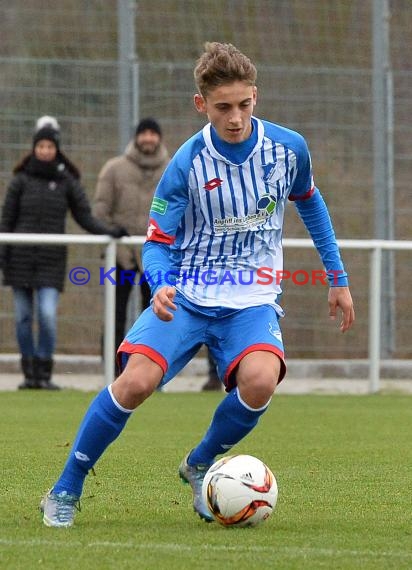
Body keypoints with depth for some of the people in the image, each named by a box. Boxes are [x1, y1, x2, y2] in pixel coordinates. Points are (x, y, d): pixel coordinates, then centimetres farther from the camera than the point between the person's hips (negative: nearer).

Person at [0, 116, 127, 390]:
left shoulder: (67, 182, 4)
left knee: (47, 314, -13)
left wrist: (109, 231, -10)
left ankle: (44, 372, -4)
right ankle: (29, 373, 13)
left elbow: (84, 216, 5)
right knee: (23, 316, 2)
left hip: (52, 259, -1)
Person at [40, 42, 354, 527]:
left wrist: (338, 278, 21)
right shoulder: (187, 164, -11)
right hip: (187, 296, -1)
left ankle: (199, 466, 0)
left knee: (259, 379, -31)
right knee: (136, 380, -26)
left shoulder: (288, 148, -4)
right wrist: (161, 284, -27)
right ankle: (66, 491, -6)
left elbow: (309, 203, 17)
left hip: (252, 301, 1)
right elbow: (158, 244, -4)